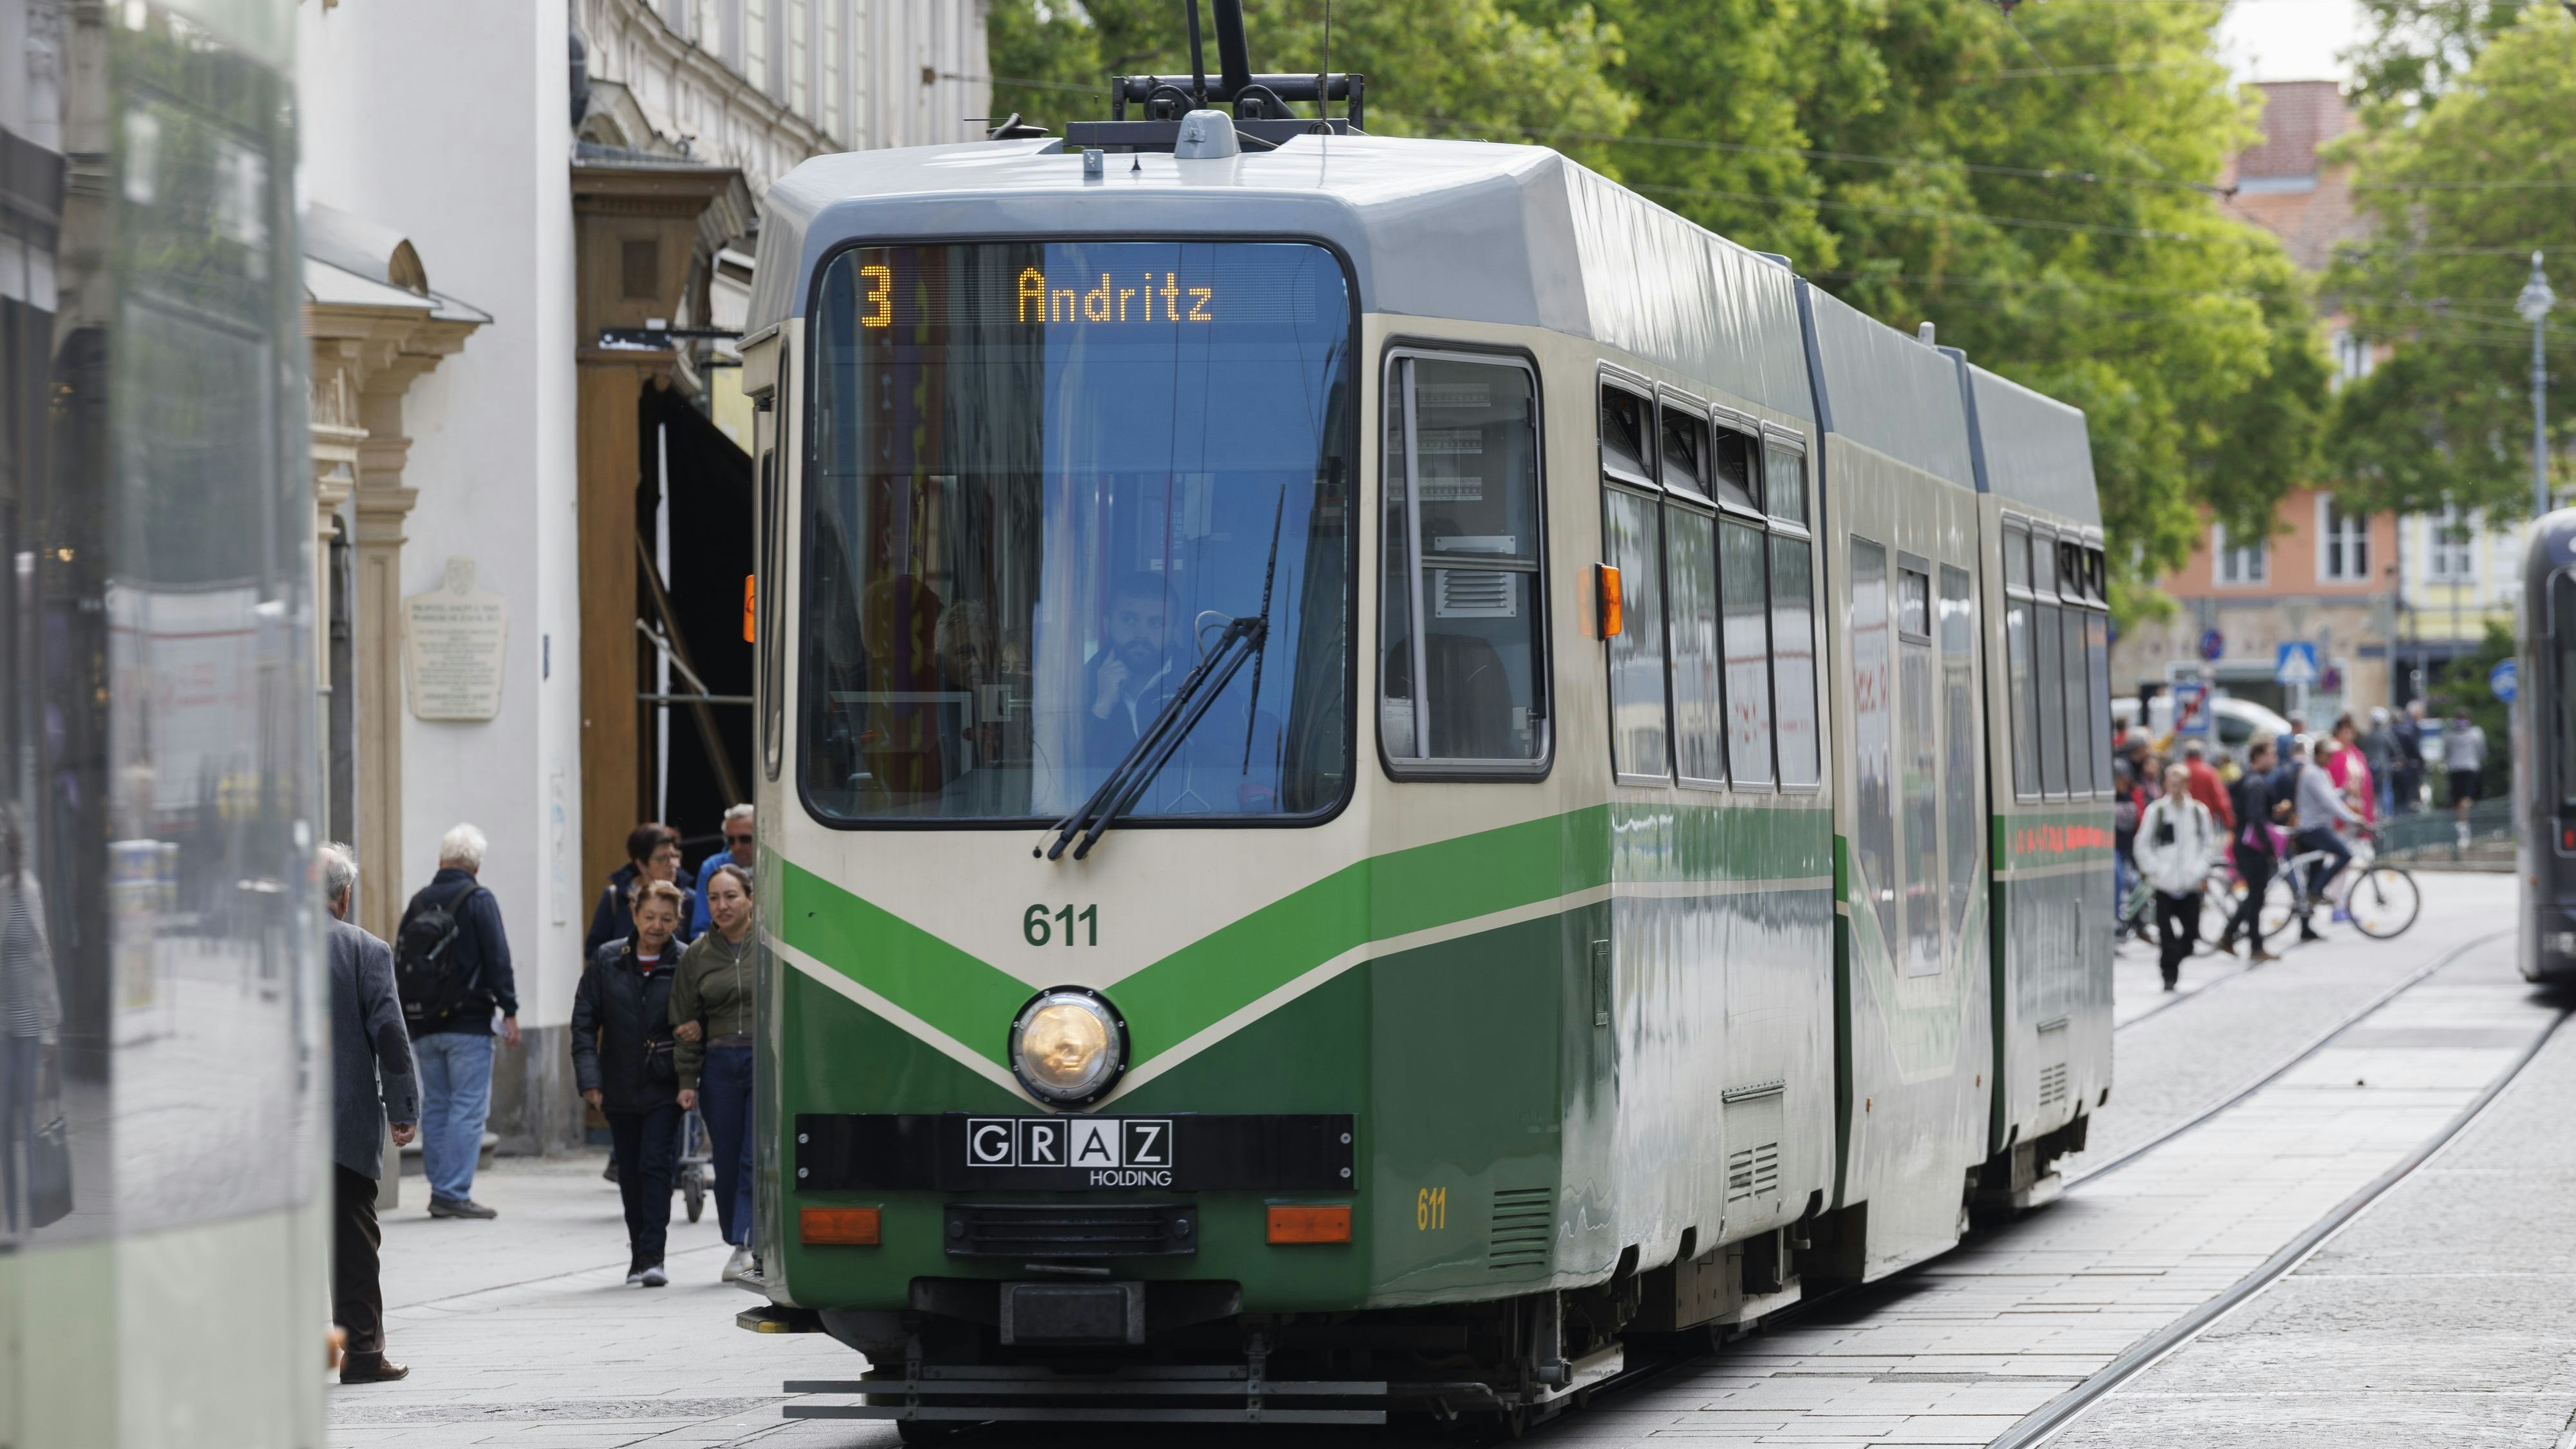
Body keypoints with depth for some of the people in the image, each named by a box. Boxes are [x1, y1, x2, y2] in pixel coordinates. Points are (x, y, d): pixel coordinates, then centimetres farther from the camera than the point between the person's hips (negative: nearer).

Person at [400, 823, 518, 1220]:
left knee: (435, 1106, 12)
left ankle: (440, 1190, 12)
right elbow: (498, 959, -10)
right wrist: (509, 1010, -5)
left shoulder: (418, 902, 10)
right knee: (469, 1108, -5)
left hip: (424, 1023, 6)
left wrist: (406, 1016, 17)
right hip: (468, 1023, -6)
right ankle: (455, 1192, -11)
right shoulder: (479, 900, -7)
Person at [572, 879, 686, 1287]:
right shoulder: (607, 961, 2)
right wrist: (589, 1078, -5)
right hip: (620, 1087, 3)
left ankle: (652, 1256, -12)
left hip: (664, 1088, -3)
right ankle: (639, 1257, 20)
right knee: (631, 1175, 9)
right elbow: (584, 1021, 3)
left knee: (656, 1165, -12)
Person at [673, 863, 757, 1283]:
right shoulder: (697, 955, 9)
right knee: (728, 1163, 6)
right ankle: (740, 1244, 18)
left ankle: (747, 1243, -10)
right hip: (720, 1067, 3)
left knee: (757, 1157, -11)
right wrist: (687, 1081, 6)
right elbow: (686, 1024, 11)